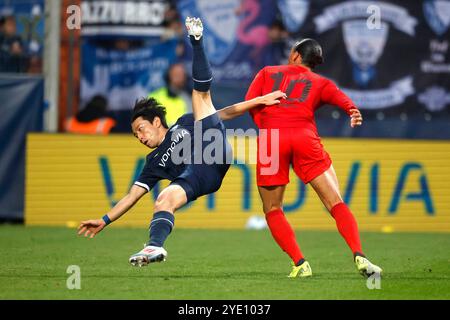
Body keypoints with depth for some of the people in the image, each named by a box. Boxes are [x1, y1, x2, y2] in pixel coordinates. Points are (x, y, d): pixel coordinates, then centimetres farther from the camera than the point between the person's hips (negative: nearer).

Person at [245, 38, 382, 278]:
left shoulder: (267, 73, 25)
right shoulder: (320, 82, 23)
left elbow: (249, 101, 9)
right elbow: (340, 98, 1)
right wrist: (354, 112, -18)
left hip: (270, 140, 0)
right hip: (304, 137, 0)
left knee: (272, 210, 12)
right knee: (335, 202, 0)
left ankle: (299, 264, -3)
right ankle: (359, 256, -17)